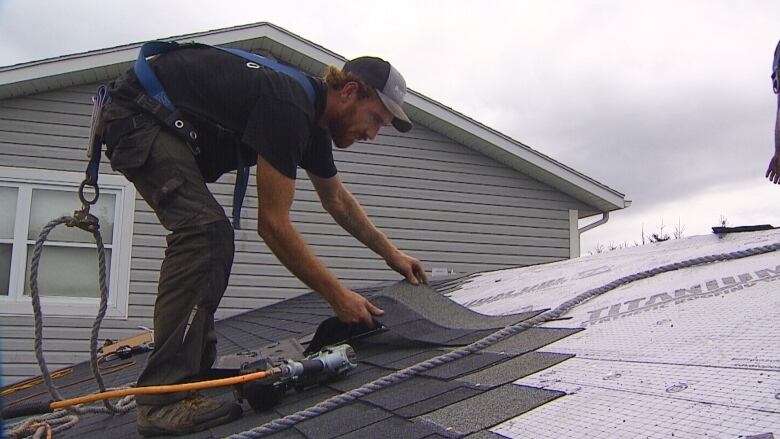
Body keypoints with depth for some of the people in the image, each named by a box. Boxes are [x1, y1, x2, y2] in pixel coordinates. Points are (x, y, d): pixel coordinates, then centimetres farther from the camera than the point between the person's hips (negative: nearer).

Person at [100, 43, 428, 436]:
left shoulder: (313, 117, 5)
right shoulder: (287, 109, -26)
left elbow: (336, 198, 21)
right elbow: (273, 223, -26)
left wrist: (391, 253, 24)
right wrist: (337, 295, -21)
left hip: (163, 125, 11)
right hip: (134, 114, -11)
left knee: (212, 239, 11)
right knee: (205, 230, -25)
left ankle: (197, 369, 18)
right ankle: (165, 399, -26)